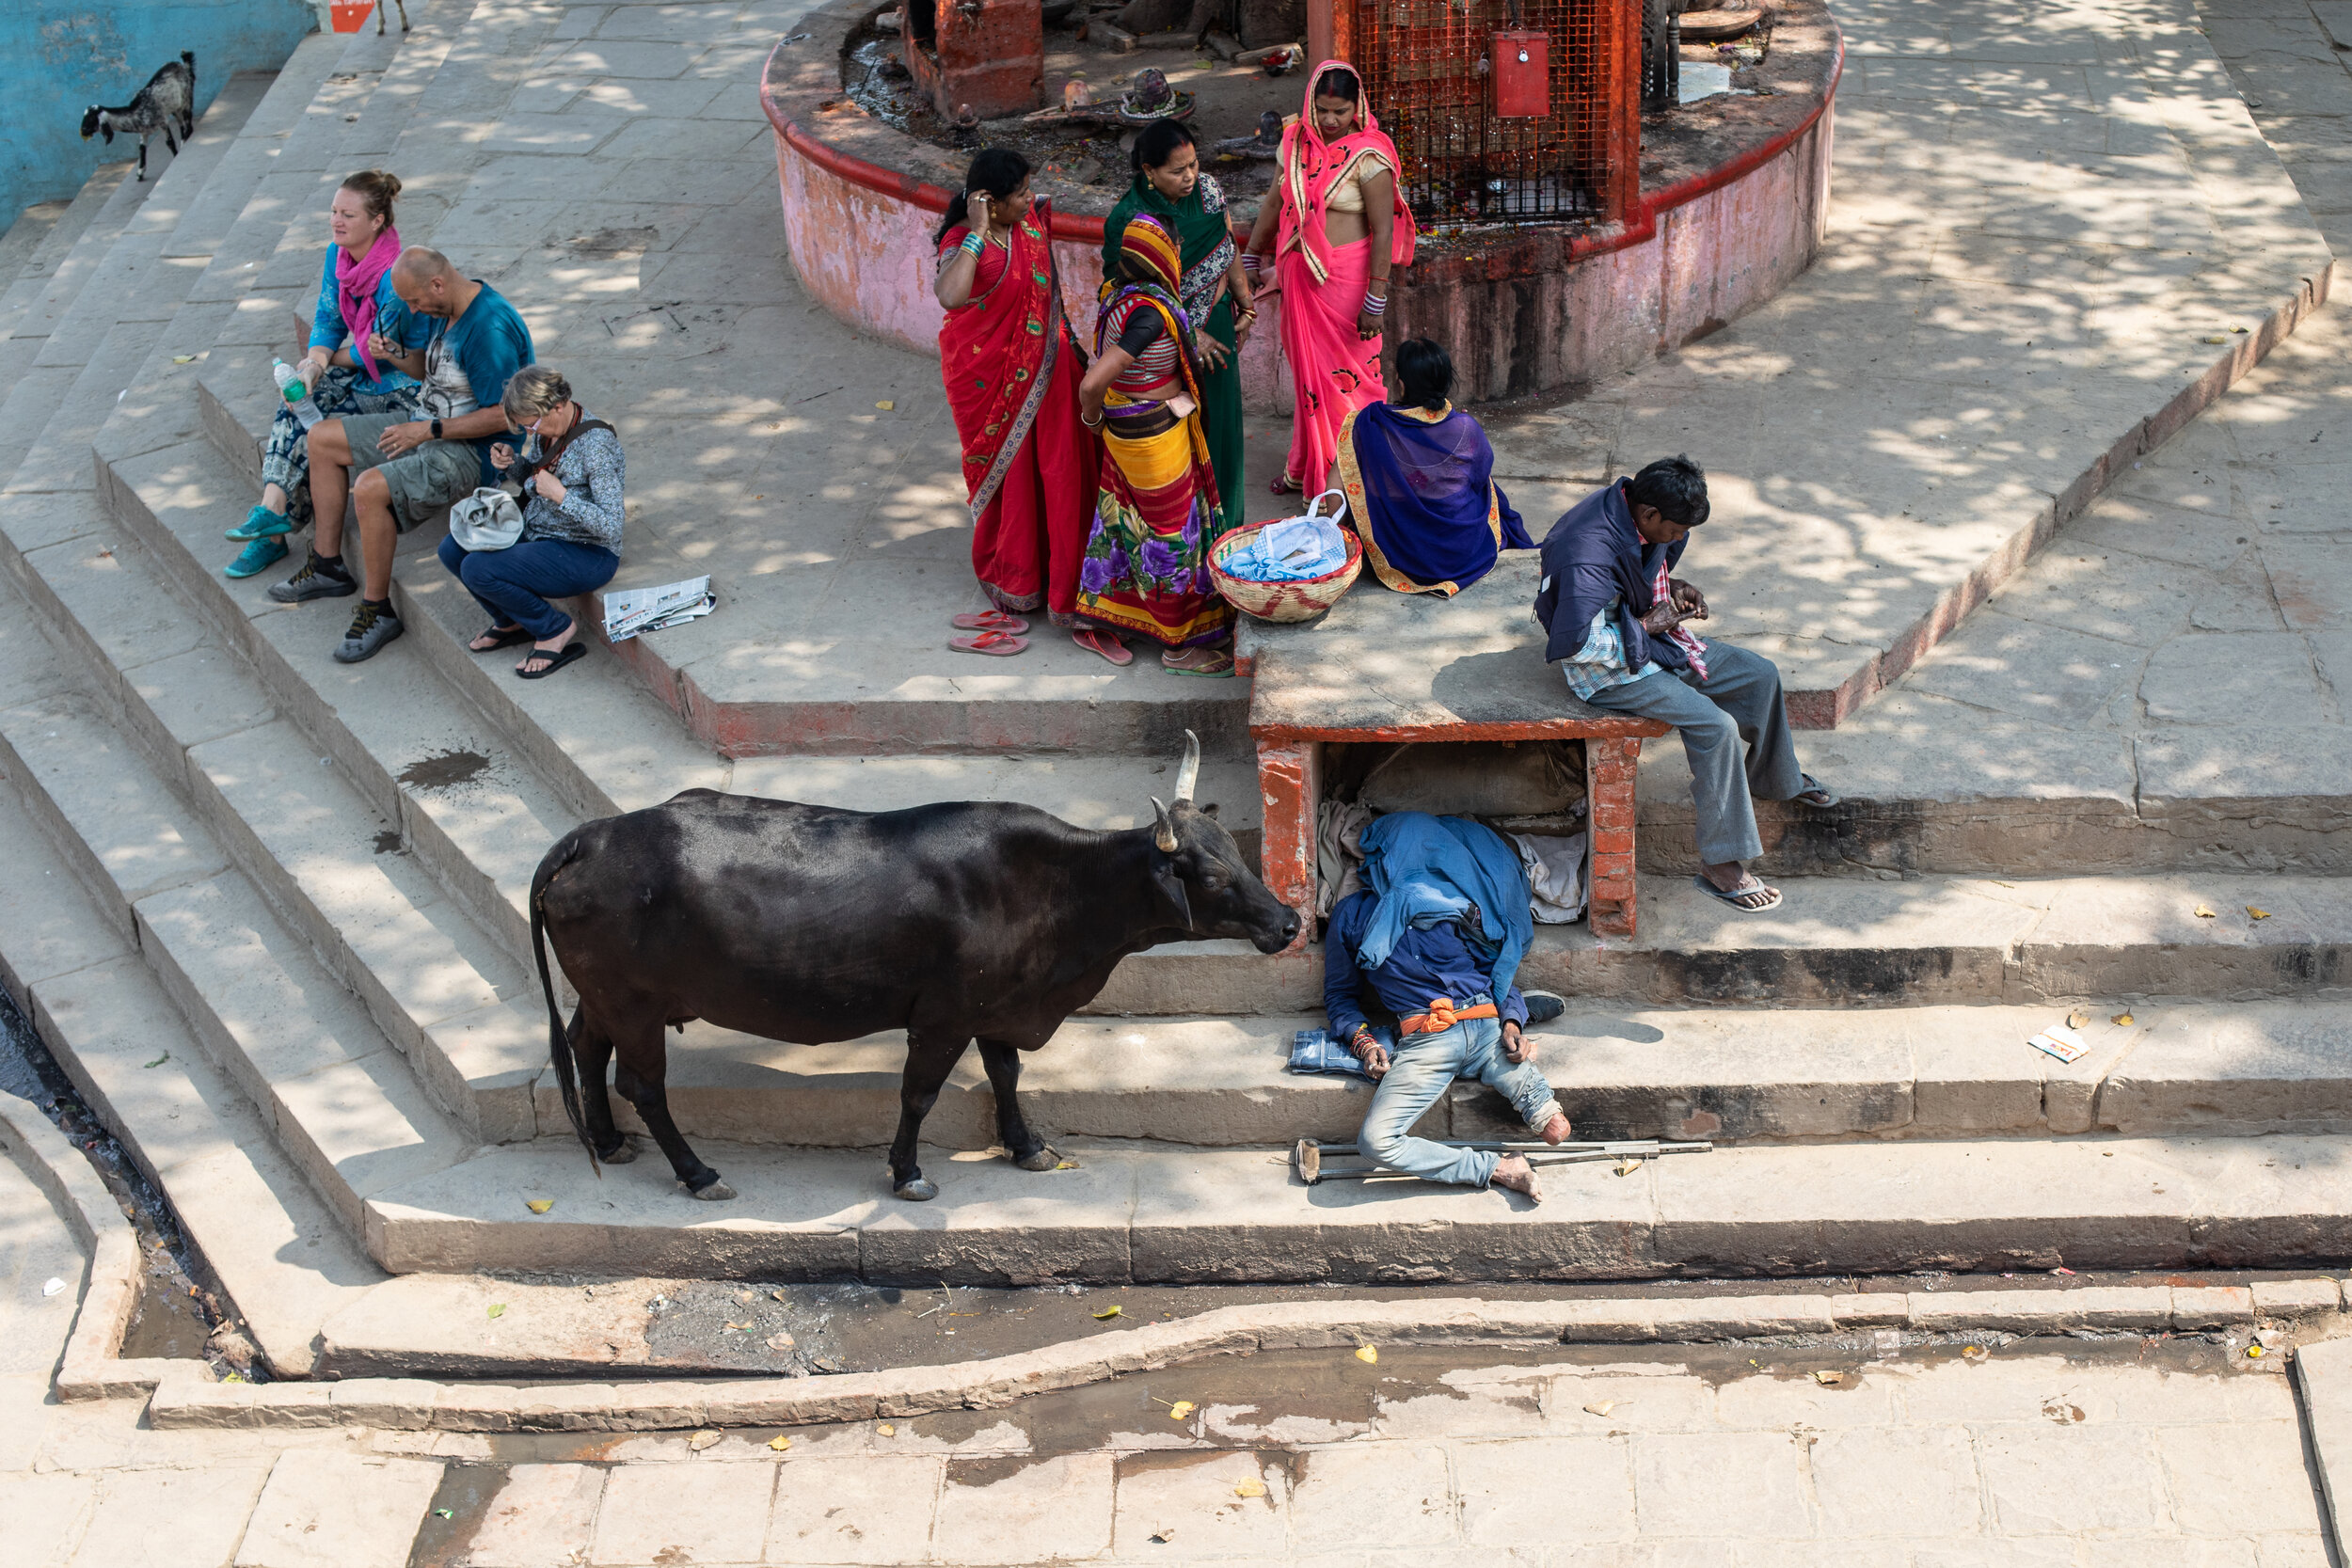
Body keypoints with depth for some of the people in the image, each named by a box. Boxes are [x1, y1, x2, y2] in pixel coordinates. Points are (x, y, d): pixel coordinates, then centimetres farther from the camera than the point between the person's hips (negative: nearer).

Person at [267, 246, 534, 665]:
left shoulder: (490, 329, -27)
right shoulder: (447, 309, 4)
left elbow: (501, 416, -27)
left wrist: (428, 430, -24)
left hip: (472, 452, -11)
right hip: (429, 428, 11)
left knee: (370, 488, -31)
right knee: (322, 438, 11)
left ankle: (377, 611, -15)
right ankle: (327, 567, 17)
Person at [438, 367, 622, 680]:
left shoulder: (597, 445, -25)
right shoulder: (545, 428, -1)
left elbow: (610, 526, -25)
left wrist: (560, 495, -29)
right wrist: (510, 463, -3)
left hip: (587, 556, -9)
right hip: (535, 534, 9)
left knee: (477, 570, -22)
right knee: (453, 549, -1)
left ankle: (555, 630, -3)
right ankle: (511, 622, 19)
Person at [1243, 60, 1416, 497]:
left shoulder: (1367, 157, -15)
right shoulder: (1295, 142, 3)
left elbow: (1383, 231, -16)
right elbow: (1274, 204, 16)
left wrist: (1376, 299, -18)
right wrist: (1250, 260, 21)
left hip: (1346, 278, -6)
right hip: (1299, 276, 6)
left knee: (1348, 373, 2)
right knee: (1307, 369, 16)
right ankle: (1306, 466, 30)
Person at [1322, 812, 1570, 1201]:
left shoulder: (1459, 902, 21)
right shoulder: (1353, 915, 18)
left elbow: (1501, 969, 23)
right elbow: (1340, 995, 23)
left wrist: (1511, 1021, 1)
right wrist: (1362, 1040, 2)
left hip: (1488, 1026, 1)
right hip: (1425, 1037, 0)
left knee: (1553, 1128, -19)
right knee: (1375, 1140, -27)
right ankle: (1497, 1169, -13)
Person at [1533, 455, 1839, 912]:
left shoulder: (1632, 511, -4)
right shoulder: (1590, 558, -33)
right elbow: (1572, 645, -35)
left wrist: (1671, 587, -3)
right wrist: (1648, 625, -23)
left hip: (1649, 635, 10)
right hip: (1608, 666, -10)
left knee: (1760, 675, 12)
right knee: (1716, 726, -23)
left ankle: (1775, 778, 38)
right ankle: (1720, 866, -14)